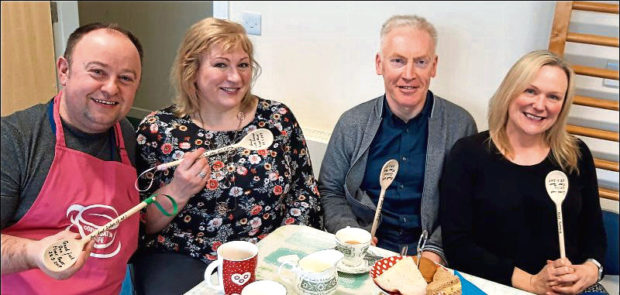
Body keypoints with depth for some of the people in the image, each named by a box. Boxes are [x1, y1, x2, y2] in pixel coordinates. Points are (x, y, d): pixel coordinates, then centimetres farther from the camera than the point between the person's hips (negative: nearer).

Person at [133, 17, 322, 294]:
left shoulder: (278, 118, 1)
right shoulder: (157, 130, -3)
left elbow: (305, 192, 5)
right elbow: (139, 225, -1)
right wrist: (176, 193, -18)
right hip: (182, 259, -1)